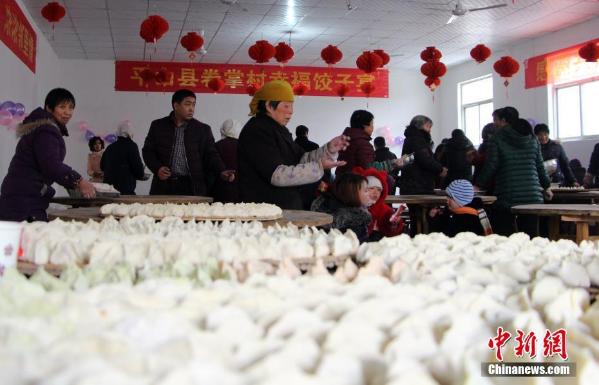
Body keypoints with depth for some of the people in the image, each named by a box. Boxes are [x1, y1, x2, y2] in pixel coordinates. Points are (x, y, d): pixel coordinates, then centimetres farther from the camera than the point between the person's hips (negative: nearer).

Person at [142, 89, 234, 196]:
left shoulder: (203, 130, 7)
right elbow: (148, 151, 12)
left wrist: (222, 171, -15)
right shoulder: (158, 126, 9)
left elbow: (211, 155, 4)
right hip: (164, 186, 1)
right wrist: (157, 168, -6)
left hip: (192, 187, -1)